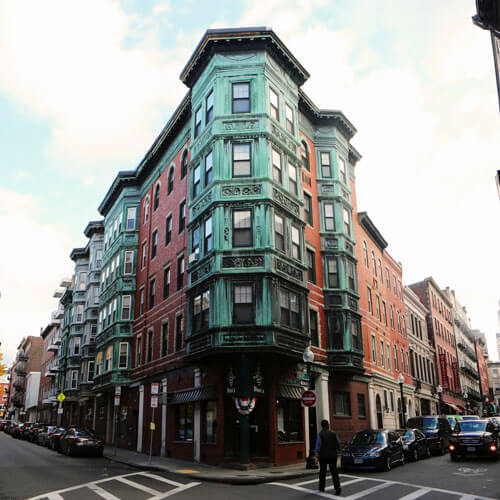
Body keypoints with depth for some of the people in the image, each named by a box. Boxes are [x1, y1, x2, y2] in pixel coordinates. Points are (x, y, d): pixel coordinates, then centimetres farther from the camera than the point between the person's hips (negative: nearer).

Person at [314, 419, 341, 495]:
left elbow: (317, 445, -12)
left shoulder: (320, 434, -7)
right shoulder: (334, 434, 1)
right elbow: (338, 443, 9)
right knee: (334, 472, 0)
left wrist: (316, 454, -13)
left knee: (322, 472, 13)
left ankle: (322, 487, 24)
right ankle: (338, 487, -16)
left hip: (323, 456, -1)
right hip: (333, 455, 2)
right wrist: (337, 449, 29)